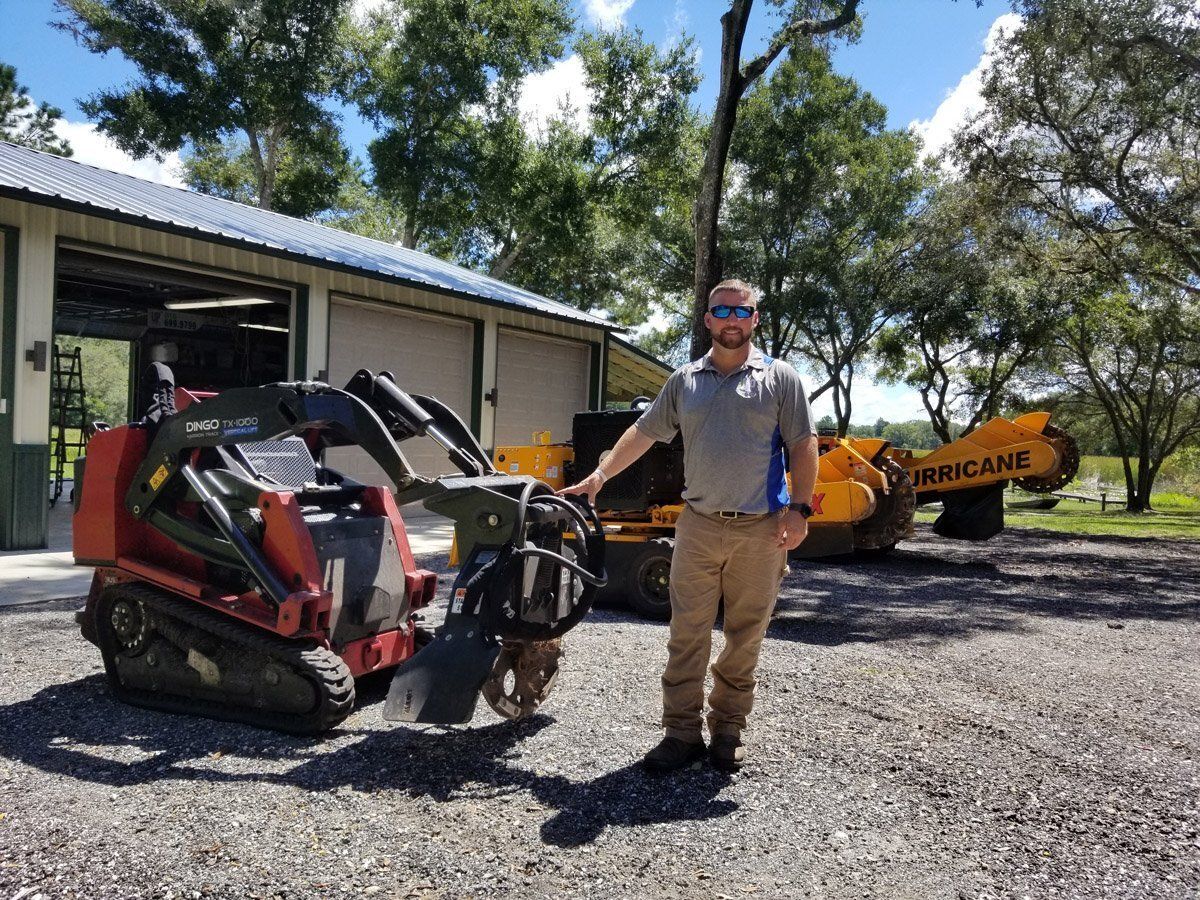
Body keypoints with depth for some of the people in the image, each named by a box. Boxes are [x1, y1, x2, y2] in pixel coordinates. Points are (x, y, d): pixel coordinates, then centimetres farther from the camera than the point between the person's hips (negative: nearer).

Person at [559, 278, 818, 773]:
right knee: (687, 635, 1)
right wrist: (599, 476, 11)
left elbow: (803, 446, 0)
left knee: (745, 637, 7)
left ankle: (728, 730, 20)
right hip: (699, 525, 2)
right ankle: (682, 732, 10)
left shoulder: (779, 378, 3)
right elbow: (643, 432, 16)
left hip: (761, 530, -1)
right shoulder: (684, 380, 11)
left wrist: (798, 509, -10)